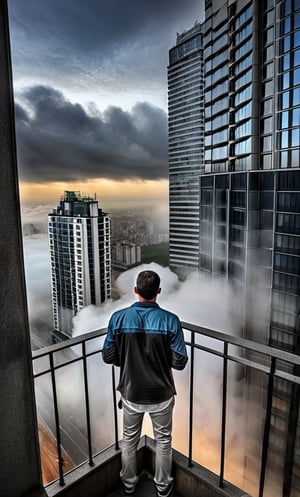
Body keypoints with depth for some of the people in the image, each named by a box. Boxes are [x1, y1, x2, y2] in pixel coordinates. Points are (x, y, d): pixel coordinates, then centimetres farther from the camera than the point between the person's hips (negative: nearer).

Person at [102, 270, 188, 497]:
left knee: (129, 439, 26)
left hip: (131, 392, 1)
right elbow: (180, 362, -16)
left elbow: (108, 357, -9)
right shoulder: (170, 320, -20)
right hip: (161, 393, -1)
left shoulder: (118, 318, -16)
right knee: (163, 440, 24)